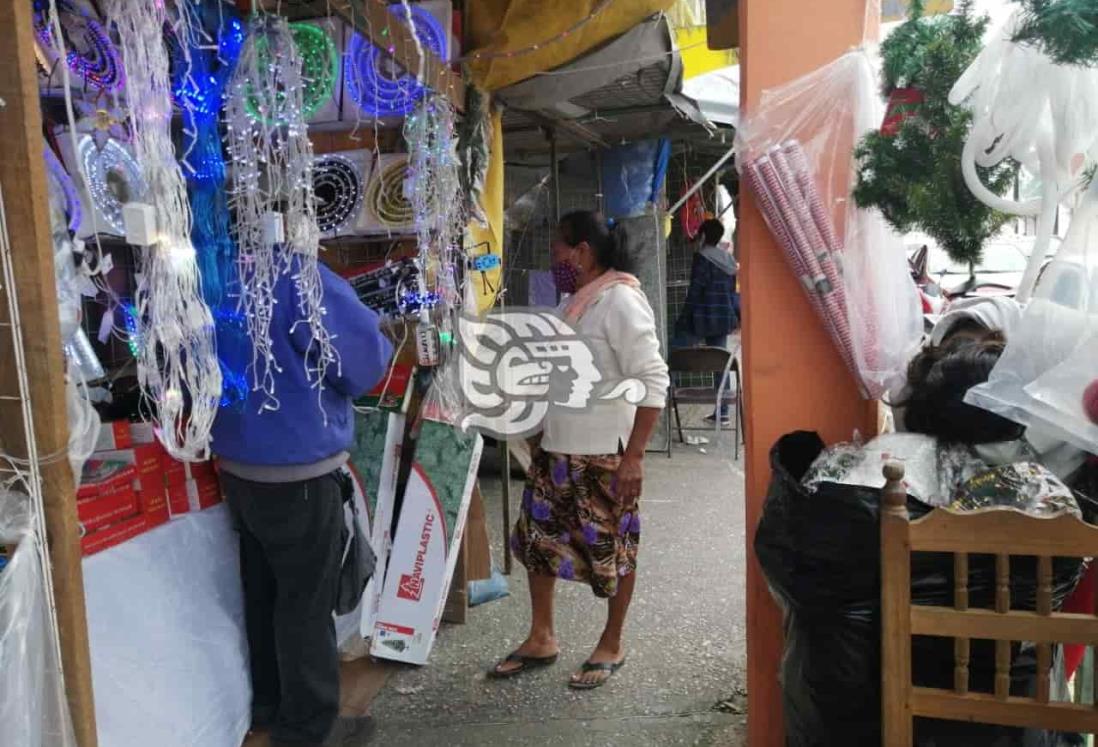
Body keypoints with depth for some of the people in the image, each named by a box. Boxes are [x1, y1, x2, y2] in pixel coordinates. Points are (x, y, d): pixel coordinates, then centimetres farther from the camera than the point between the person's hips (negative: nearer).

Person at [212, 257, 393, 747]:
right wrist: (385, 338, 6)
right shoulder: (301, 278, -20)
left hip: (240, 464, 8)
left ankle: (269, 707, 33)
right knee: (305, 601, 5)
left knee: (264, 592, 19)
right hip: (298, 471, -8)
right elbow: (363, 362, -16)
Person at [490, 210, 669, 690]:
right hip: (554, 449, 9)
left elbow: (652, 381, -21)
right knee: (538, 539, 15)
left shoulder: (620, 300, -16)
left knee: (612, 550, 8)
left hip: (604, 455, -9)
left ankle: (611, 646, 26)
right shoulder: (572, 300, 11)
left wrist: (634, 455, -23)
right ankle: (541, 639, 31)